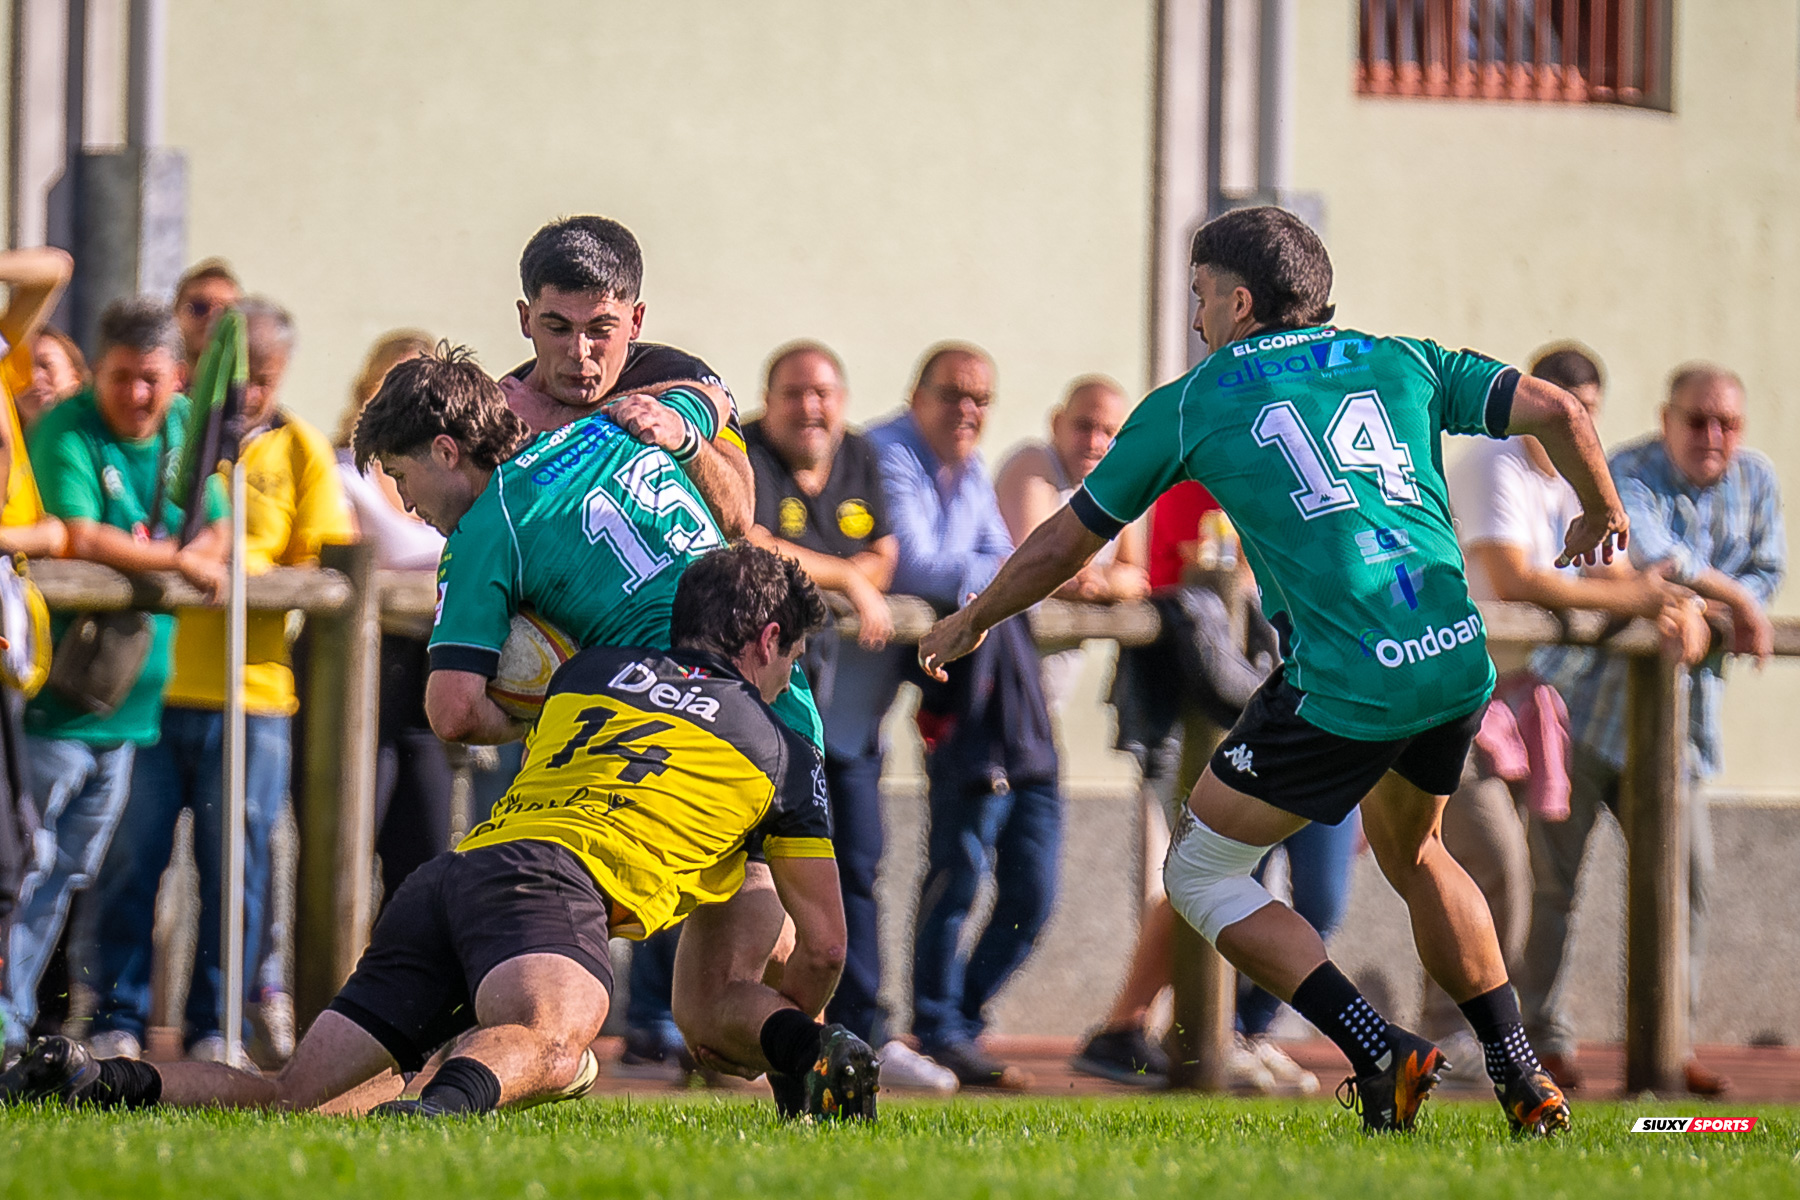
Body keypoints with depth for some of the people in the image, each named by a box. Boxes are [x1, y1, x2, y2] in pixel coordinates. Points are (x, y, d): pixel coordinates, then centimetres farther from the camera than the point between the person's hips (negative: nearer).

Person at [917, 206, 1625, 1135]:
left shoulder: (1191, 403, 9)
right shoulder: (1402, 363, 16)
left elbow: (1063, 545, 16)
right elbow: (1556, 412, 7)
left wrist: (970, 623, 33)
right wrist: (1601, 511, 28)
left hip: (1345, 688, -5)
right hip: (1459, 659, 5)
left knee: (1200, 874, 9)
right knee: (1409, 852, 31)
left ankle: (1379, 1052, -4)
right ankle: (1525, 1082, 24)